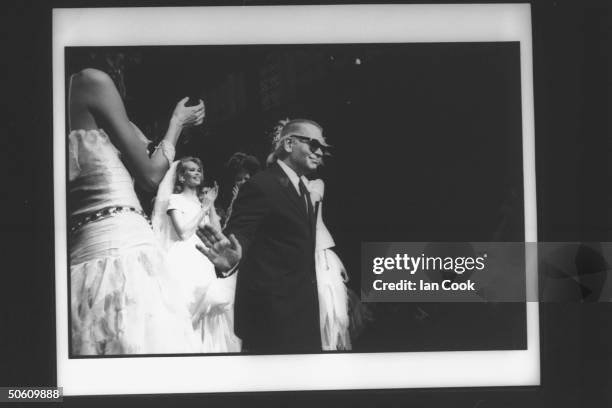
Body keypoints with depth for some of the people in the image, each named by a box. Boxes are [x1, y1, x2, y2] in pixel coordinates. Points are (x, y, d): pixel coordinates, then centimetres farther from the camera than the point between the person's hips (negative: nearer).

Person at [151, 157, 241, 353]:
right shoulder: (175, 199, 6)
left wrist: (211, 205, 5)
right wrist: (204, 207, -3)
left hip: (205, 262, 6)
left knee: (212, 311, -7)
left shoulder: (203, 201, 23)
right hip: (185, 261, -6)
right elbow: (184, 232, -9)